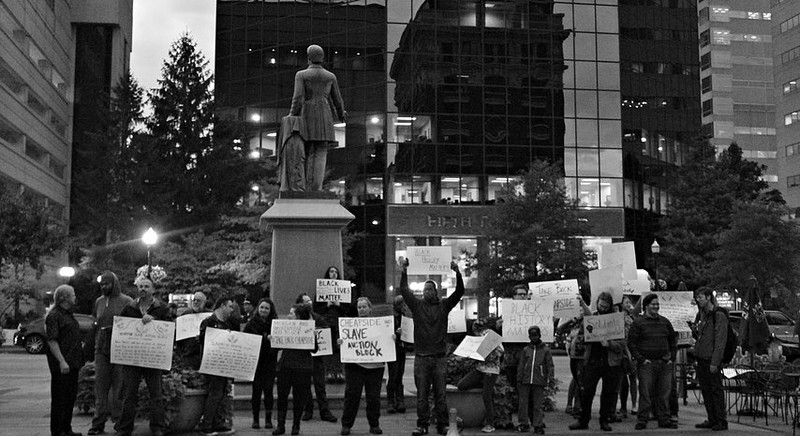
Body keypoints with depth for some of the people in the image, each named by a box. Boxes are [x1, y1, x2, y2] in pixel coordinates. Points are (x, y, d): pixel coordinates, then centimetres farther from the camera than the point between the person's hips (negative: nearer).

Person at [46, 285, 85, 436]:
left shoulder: (69, 314, 17)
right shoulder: (54, 315, -12)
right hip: (61, 365, -9)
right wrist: (62, 361, -25)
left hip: (72, 363, 9)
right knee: (60, 398, -3)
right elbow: (52, 341, -19)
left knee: (71, 397, 14)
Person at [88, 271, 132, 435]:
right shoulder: (98, 302, 13)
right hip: (101, 350, 4)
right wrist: (92, 344, 12)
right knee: (100, 387, 4)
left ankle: (119, 421, 7)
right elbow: (94, 324, 20)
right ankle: (98, 422, 7)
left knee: (119, 388, 0)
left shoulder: (126, 301, -2)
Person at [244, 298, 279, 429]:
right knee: (256, 389, 2)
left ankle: (268, 419, 9)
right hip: (255, 360, 0)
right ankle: (255, 418, 11)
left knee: (268, 389, 1)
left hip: (270, 361, 0)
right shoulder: (251, 323, 2)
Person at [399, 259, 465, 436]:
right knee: (421, 394, 3)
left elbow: (459, 292, -1)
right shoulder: (417, 305, 7)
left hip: (439, 357, 0)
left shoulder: (443, 305, 8)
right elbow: (404, 290, -2)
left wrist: (457, 273, -14)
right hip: (421, 357, 0)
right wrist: (404, 271, -13)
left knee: (440, 394, 4)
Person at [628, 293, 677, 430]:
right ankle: (642, 420, 2)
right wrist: (641, 359, -10)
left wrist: (672, 358, 10)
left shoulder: (665, 322, 14)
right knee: (645, 393, -4)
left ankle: (664, 420, 14)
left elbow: (673, 341, 21)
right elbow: (631, 343, -4)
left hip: (665, 363, 4)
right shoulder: (638, 322, -1)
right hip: (647, 363, -4)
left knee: (664, 393, 6)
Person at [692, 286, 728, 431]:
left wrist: (715, 362, -20)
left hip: (712, 359, -8)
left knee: (716, 390, -3)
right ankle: (712, 420, 18)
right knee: (705, 390, 11)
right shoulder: (700, 314, 15)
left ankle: (721, 421, 2)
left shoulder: (719, 316, -10)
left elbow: (720, 341, -15)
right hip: (701, 358, 8)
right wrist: (695, 331, 0)